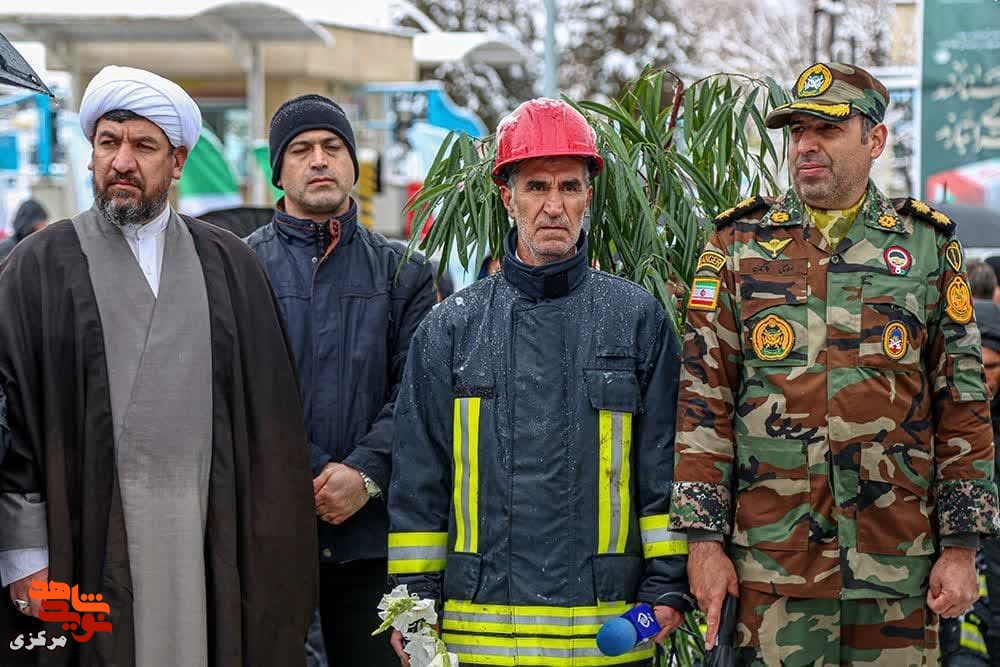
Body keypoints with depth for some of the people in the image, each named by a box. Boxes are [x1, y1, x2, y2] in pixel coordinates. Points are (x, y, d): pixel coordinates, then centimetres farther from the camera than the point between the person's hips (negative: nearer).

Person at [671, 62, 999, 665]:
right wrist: (704, 537, -3)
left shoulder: (929, 247, 7)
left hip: (900, 564, 1)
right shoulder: (740, 245, 7)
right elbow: (704, 399, 3)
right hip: (771, 562, 0)